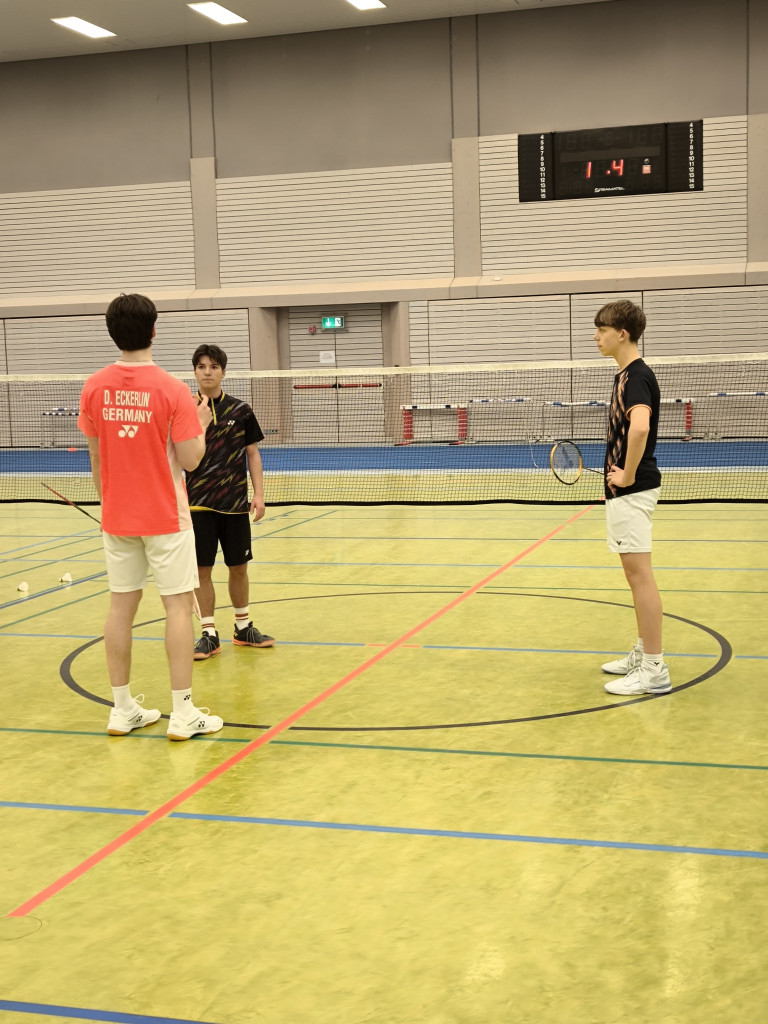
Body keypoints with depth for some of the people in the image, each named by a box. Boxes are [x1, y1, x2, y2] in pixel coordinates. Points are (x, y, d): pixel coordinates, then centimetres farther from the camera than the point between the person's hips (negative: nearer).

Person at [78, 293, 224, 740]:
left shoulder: (94, 388, -2)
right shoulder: (172, 390, -14)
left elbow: (95, 457, 6)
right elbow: (190, 459, -11)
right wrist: (202, 425, 7)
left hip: (116, 518, 5)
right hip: (165, 518, -4)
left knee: (122, 606, 10)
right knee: (179, 605, 2)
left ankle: (123, 710, 17)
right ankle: (183, 713, 3)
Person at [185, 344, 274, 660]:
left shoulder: (240, 411, 1)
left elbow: (252, 454, 6)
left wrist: (258, 494, -1)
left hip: (235, 502, 1)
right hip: (199, 503, -1)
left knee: (238, 566, 10)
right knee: (202, 568, 2)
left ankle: (243, 628, 25)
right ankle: (209, 634, 12)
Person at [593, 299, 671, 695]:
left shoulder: (636, 376, -17)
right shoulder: (627, 375, 14)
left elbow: (639, 427, -35)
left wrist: (628, 475, -25)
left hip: (632, 490, -10)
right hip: (624, 489, 10)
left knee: (640, 574, -7)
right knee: (636, 574, 16)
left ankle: (654, 670, -2)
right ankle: (642, 654, 26)